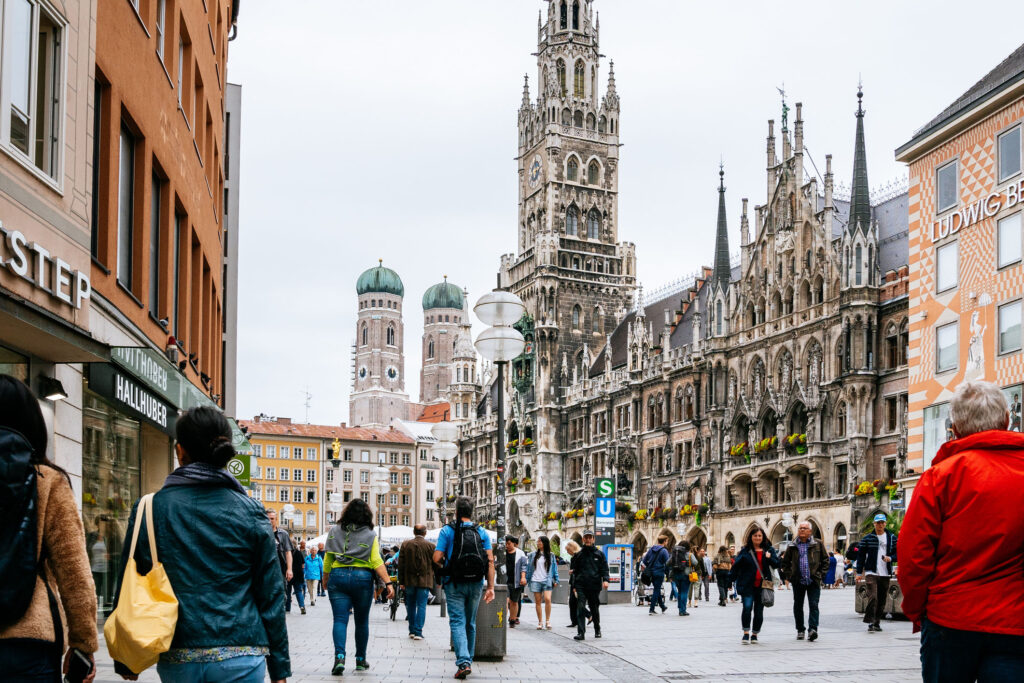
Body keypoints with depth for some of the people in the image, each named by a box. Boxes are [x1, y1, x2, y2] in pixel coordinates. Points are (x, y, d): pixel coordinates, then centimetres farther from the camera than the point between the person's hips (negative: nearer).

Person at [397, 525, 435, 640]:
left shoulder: (405, 544, 2)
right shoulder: (431, 546, -3)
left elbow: (401, 564, 3)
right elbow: (436, 565, 1)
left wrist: (401, 581, 7)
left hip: (409, 580, 2)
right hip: (424, 581, -2)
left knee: (411, 606, 14)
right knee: (421, 606, 0)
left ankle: (412, 631, 18)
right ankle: (418, 632, -6)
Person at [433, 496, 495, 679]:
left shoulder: (447, 531, -4)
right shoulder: (482, 532, 4)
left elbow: (437, 558, -10)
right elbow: (490, 561, -3)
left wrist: (443, 567, 13)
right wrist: (491, 586, -2)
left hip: (454, 583, -3)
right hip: (475, 584, 3)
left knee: (457, 622, -4)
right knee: (471, 623, 17)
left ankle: (463, 662, -20)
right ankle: (468, 660, 25)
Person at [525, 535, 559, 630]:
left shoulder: (550, 555, 7)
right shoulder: (533, 555, 9)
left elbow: (554, 568, 10)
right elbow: (529, 567, 11)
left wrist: (556, 580, 4)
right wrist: (526, 579, 7)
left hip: (547, 581, -2)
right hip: (535, 581, 2)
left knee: (547, 599, -17)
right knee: (538, 601, 2)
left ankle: (547, 621, -6)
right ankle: (540, 622, 9)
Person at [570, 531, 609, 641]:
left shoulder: (599, 554, 9)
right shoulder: (578, 554, 10)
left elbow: (604, 569, 6)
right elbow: (573, 571, 12)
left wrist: (606, 580, -12)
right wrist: (573, 585, 6)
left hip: (594, 586, 0)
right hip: (581, 586, 0)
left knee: (595, 609, 10)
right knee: (580, 608, -12)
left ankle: (597, 630, 29)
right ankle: (581, 632, -15)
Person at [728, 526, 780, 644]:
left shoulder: (769, 550, 9)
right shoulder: (745, 551, 2)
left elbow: (777, 564, 4)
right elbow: (736, 565, 0)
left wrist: (769, 558, -15)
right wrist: (731, 578, -9)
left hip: (762, 586, 3)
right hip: (748, 586, -3)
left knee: (759, 611, 7)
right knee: (747, 607, -17)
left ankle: (754, 634, 22)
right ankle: (746, 634, -9)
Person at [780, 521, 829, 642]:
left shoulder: (817, 544, 4)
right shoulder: (792, 546, 7)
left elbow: (825, 559, 8)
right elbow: (785, 563, 14)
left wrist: (821, 574, -1)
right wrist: (789, 575, 2)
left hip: (813, 581, -2)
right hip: (798, 582, 2)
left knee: (813, 605, -9)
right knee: (798, 606, 8)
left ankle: (812, 629, -14)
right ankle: (800, 630, 18)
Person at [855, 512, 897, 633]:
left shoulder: (892, 538, 9)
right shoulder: (867, 539, 3)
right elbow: (861, 556, 5)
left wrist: (890, 558, -10)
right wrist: (859, 572, 1)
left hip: (885, 574, 3)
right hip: (871, 572, -3)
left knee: (882, 599, 8)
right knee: (872, 597, -16)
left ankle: (877, 622, 19)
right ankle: (870, 623, -14)